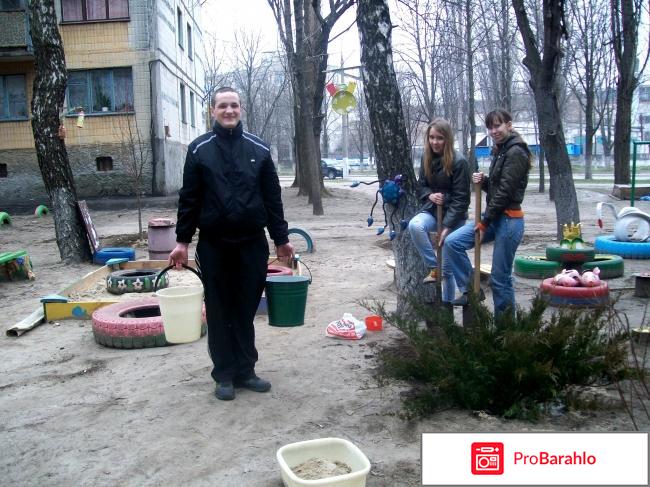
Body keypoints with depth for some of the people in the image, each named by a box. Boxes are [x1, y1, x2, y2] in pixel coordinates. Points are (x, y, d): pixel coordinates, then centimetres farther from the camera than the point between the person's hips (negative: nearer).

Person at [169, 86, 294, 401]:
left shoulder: (258, 149, 6)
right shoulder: (199, 150, 2)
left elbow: (272, 197, 7)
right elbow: (188, 198, 2)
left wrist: (281, 239, 5)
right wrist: (182, 241, -3)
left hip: (252, 242, 1)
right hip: (213, 244, -1)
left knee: (246, 310, 8)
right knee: (219, 312, 6)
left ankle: (245, 371, 20)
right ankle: (225, 375, 17)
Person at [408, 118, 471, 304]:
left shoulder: (459, 162, -14)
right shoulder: (426, 159, 3)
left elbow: (461, 198, -15)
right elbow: (420, 187, 11)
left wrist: (447, 226, -21)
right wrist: (430, 195, -13)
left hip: (453, 216, -4)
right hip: (431, 210, 4)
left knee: (448, 267, 1)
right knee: (415, 225, -31)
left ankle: (447, 304, 19)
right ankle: (433, 268, -14)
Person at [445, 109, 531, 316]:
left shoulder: (516, 152, -13)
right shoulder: (500, 151, 16)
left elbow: (505, 191, -18)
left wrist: (485, 222, -14)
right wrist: (483, 180, -3)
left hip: (509, 220, -9)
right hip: (494, 216, 9)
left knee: (500, 278, -2)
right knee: (453, 242, -4)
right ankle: (471, 289, 8)